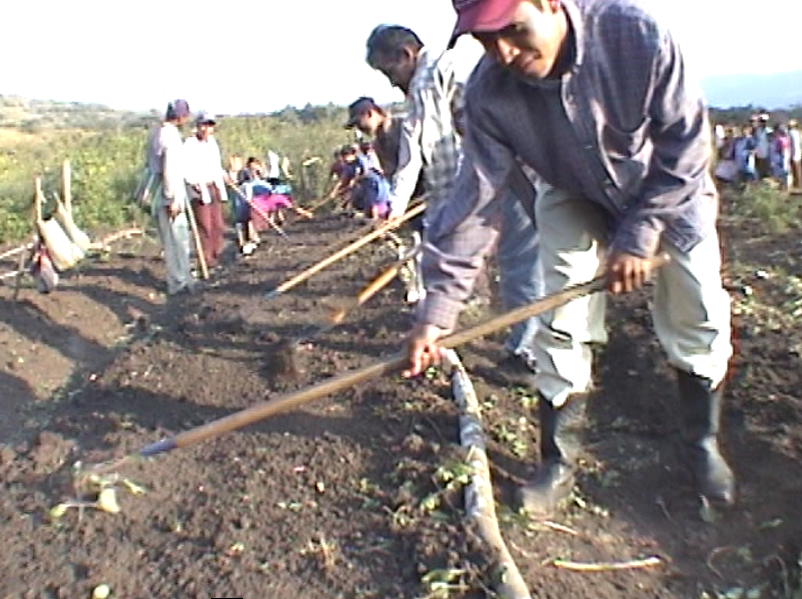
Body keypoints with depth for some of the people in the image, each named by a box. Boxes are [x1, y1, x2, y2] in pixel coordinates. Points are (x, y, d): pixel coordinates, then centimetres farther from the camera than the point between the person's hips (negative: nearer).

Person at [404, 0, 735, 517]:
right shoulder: (489, 94, -28)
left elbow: (686, 144, -22)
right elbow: (476, 201, -26)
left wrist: (638, 236, -24)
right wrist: (437, 310, -31)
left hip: (672, 191, 0)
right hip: (574, 202, 1)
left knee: (700, 320, -2)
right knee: (561, 327, -8)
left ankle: (703, 444, 22)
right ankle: (559, 461, 9)